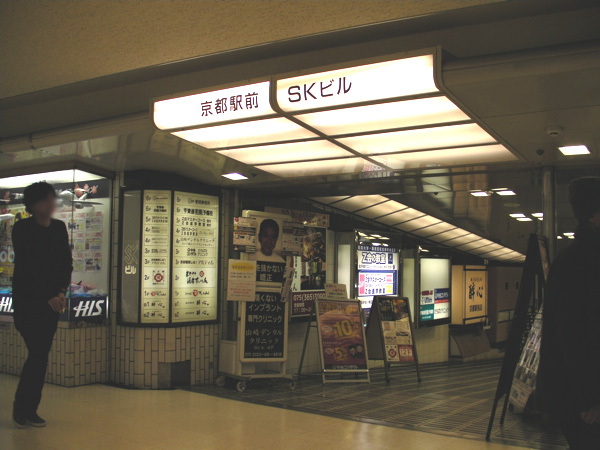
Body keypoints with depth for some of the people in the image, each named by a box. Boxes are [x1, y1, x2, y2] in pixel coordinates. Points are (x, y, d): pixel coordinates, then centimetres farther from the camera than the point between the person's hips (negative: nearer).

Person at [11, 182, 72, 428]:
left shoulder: (59, 228, 7)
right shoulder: (22, 229, -7)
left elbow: (67, 263, 7)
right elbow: (26, 267, -12)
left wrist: (61, 292, -7)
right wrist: (48, 297, -14)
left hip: (52, 300, 4)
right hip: (27, 299, -4)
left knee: (42, 355, 4)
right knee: (38, 353, -9)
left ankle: (30, 410, 13)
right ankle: (20, 406, 9)